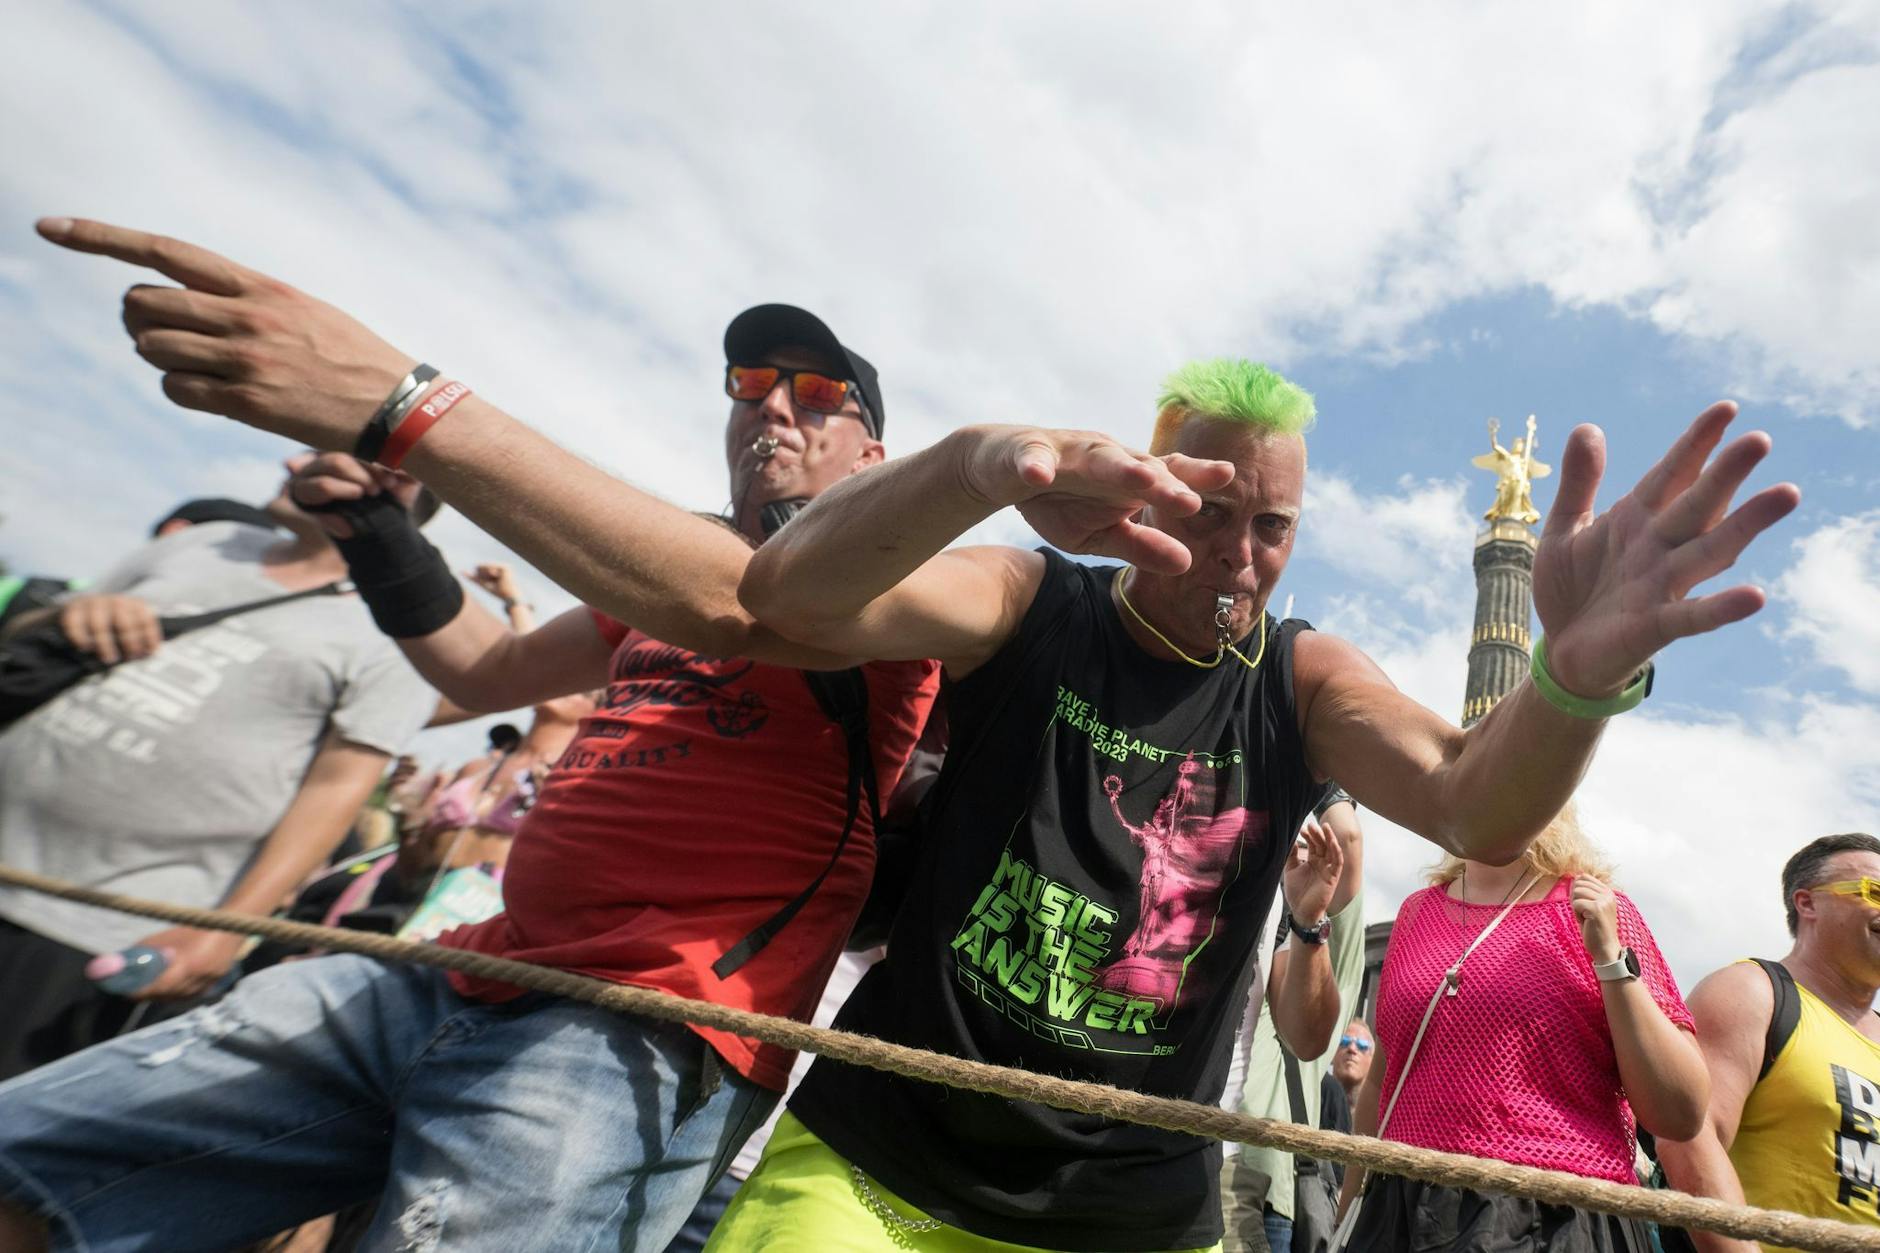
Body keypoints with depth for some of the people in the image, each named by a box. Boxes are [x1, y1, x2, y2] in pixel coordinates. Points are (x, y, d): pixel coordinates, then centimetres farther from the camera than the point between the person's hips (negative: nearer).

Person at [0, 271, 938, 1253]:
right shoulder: (658, 581, 23)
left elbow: (734, 605, -24)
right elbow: (490, 671, 30)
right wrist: (371, 520, 15)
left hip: (639, 1032, -6)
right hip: (465, 979, 7)